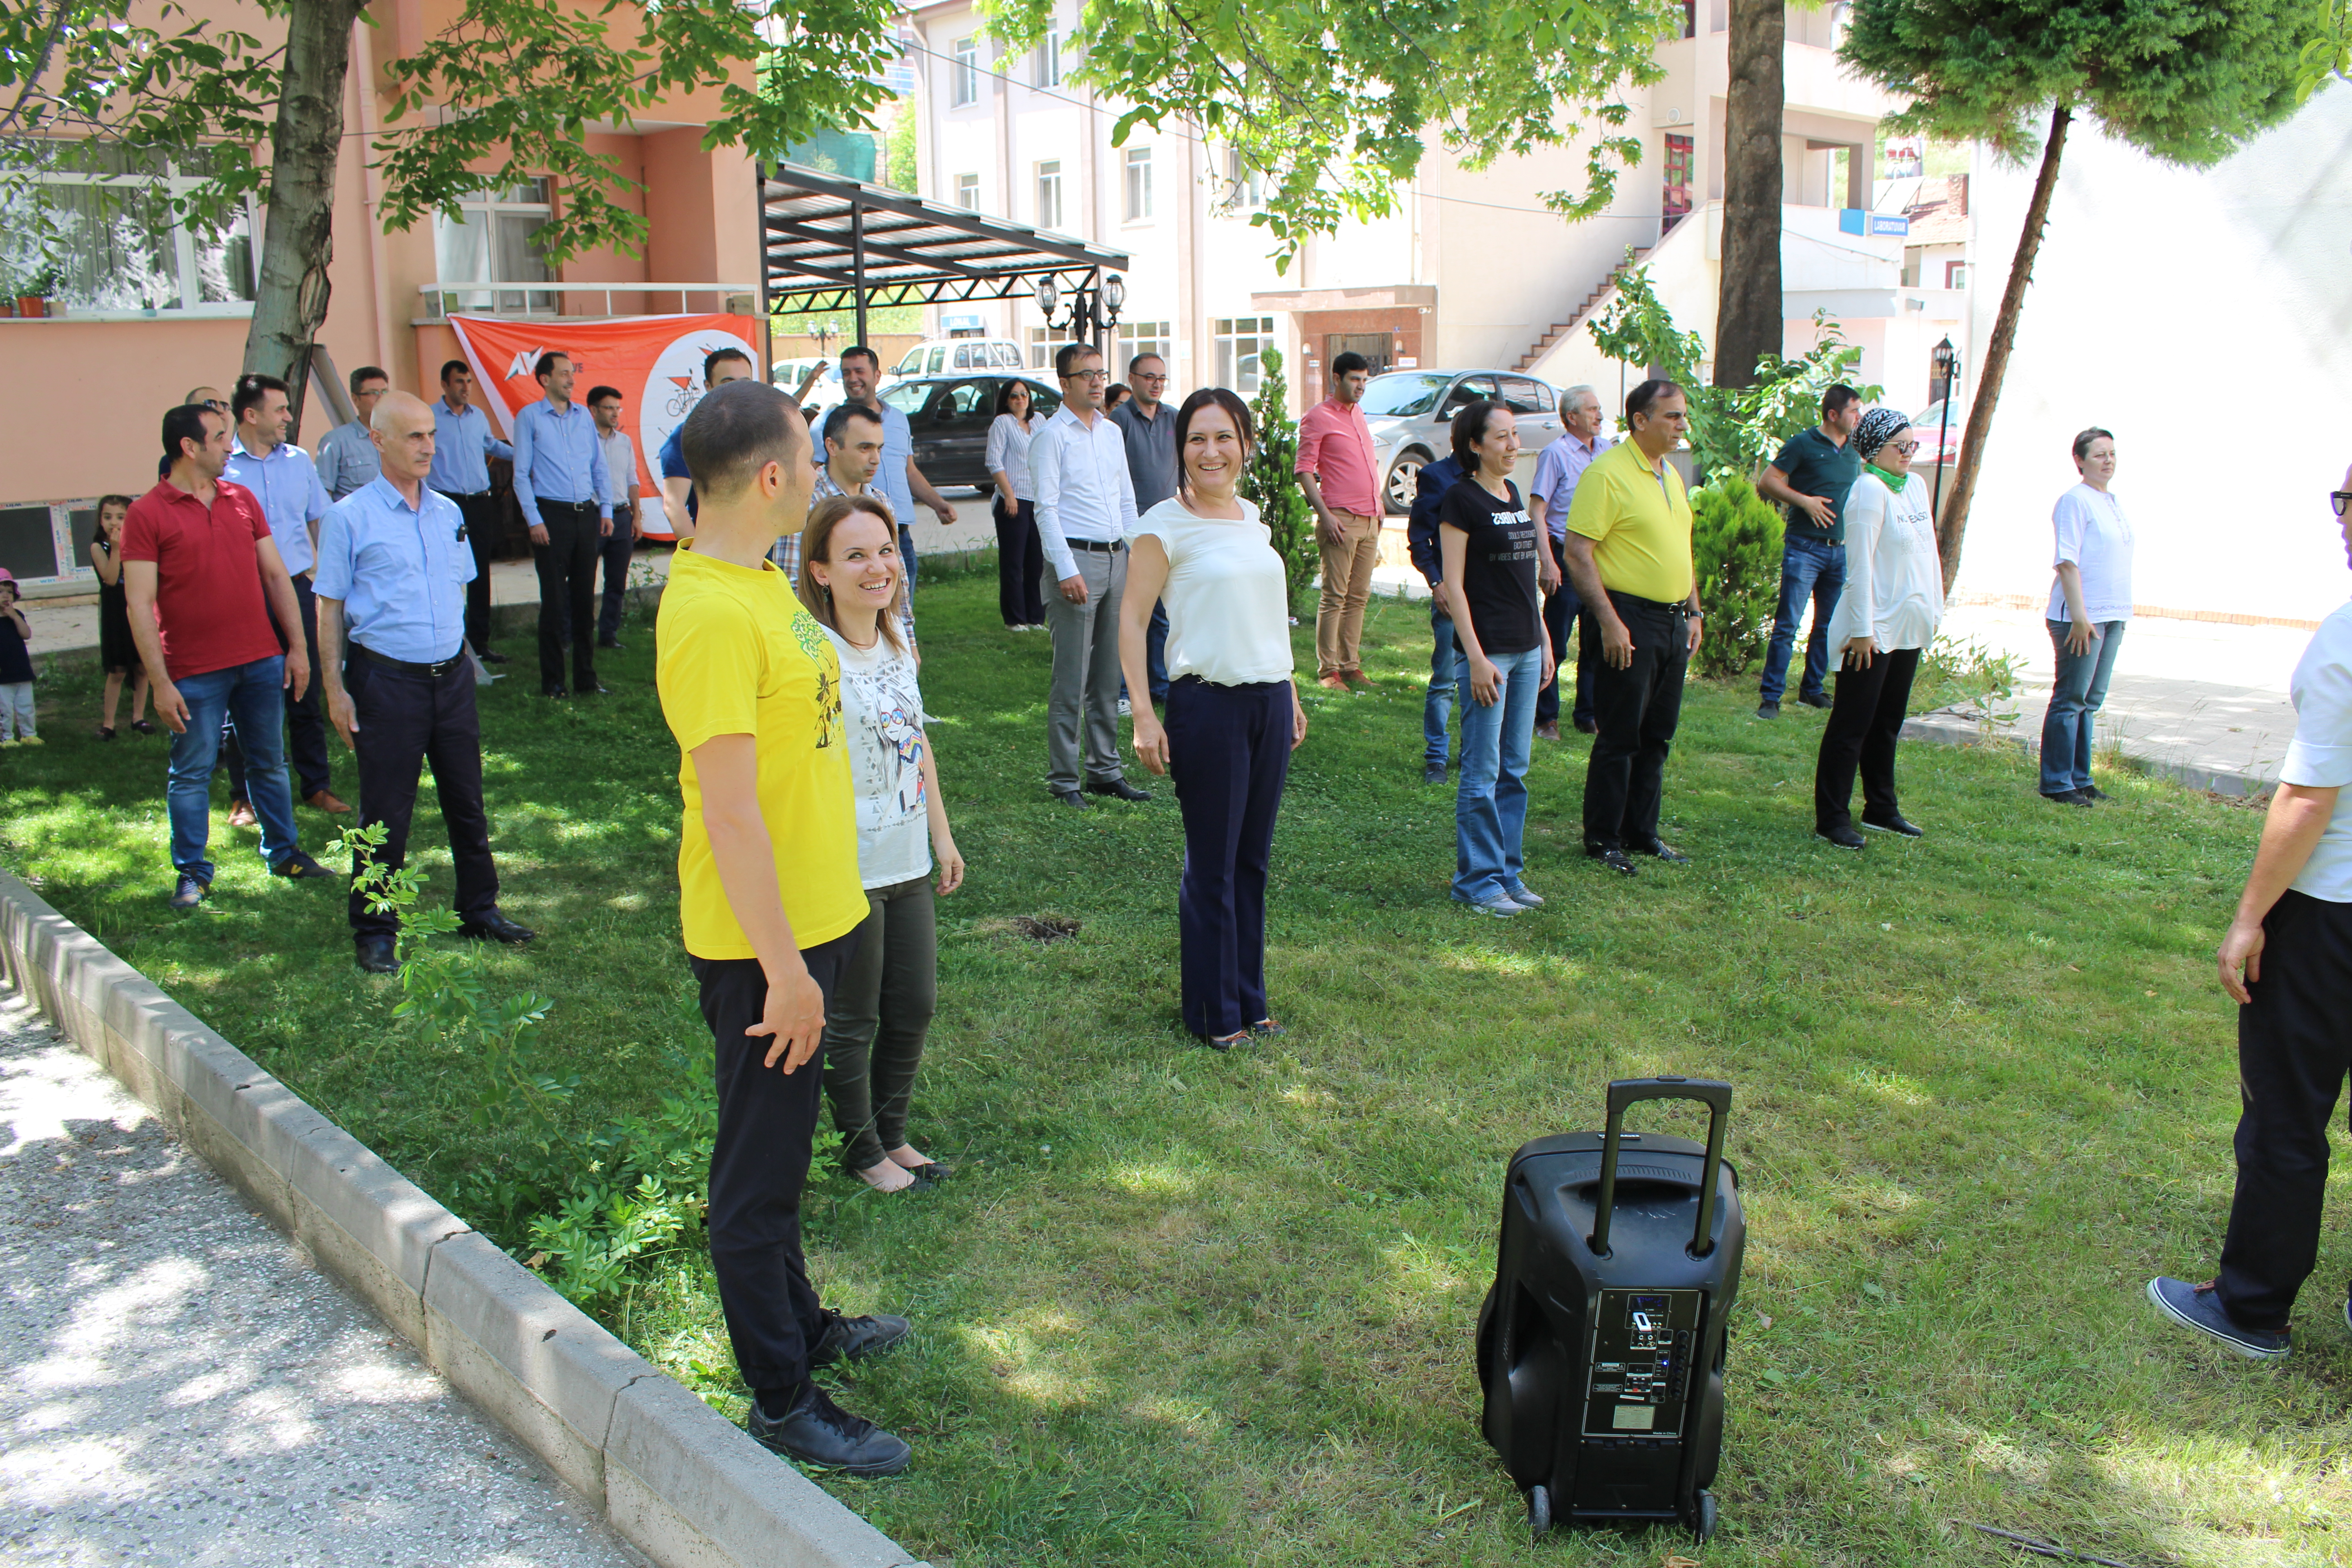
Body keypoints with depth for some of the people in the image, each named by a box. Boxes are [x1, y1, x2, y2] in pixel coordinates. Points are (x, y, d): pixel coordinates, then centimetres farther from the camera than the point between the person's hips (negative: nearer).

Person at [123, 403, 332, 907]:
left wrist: (297, 646, 7)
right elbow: (139, 603, -10)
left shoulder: (243, 500, 9)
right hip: (194, 673, -4)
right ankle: (192, 873, 16)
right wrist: (160, 682, -14)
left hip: (262, 662, 5)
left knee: (270, 762, 14)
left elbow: (276, 575, 12)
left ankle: (283, 852, 28)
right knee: (191, 773, 4)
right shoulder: (147, 514, -7)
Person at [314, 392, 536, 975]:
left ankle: (480, 910, 26)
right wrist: (335, 689, -8)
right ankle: (375, 932, 14)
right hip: (386, 680, -5)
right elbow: (329, 607, -4)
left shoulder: (449, 513, 10)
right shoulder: (350, 517, -6)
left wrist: (460, 660, 14)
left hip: (451, 675, 5)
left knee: (467, 801, 13)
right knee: (385, 814, 2)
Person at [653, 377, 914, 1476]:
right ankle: (781, 1401, 20)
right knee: (758, 1169, 5)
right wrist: (784, 969, -22)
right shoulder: (711, 614, -24)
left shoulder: (757, 582, 7)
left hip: (808, 915, 10)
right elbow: (729, 813, -26)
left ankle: (799, 1322, 42)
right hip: (762, 940, -10)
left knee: (778, 1145, 24)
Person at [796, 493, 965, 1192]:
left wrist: (942, 834, 19)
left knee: (915, 1005, 17)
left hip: (908, 864, 7)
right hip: (847, 869, -7)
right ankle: (862, 1149, 31)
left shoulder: (899, 642, 5)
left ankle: (893, 1134, 38)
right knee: (851, 1021, 10)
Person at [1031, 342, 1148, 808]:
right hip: (1076, 559, -7)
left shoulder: (1113, 432, 15)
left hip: (1117, 559, 7)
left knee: (1108, 676, 12)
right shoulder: (1052, 435, -6)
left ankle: (1105, 770, 20)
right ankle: (1063, 779, 4)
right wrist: (1067, 570, -17)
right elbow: (1046, 508, -10)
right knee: (1072, 680, -4)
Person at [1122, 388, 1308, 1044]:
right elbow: (1131, 619, -9)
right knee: (1212, 866, 3)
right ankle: (1216, 1013, 17)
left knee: (1253, 860, 13)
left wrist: (1290, 695, 20)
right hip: (1207, 703, -6)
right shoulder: (1165, 524, -8)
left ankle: (1250, 999, 26)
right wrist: (1143, 715, -15)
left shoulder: (1252, 518, 12)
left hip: (1268, 701, 6)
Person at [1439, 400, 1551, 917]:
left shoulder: (1513, 494, 14)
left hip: (1526, 649, 8)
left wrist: (1545, 640, 17)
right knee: (1482, 772, -2)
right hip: (1488, 649, -8)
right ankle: (1477, 879, 7)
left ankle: (1507, 873, 20)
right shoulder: (1461, 499, -9)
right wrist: (1476, 658, -17)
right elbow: (1454, 585, -12)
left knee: (1515, 770, 11)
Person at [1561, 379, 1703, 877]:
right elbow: (1578, 554, -17)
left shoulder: (1671, 475, 15)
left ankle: (1642, 831, 23)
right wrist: (1609, 620, -21)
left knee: (1657, 737, 13)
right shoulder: (1607, 473, -12)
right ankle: (1602, 839, 9)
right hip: (1629, 620, -8)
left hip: (1672, 620, 8)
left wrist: (1693, 613, 17)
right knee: (1619, 737, -2)